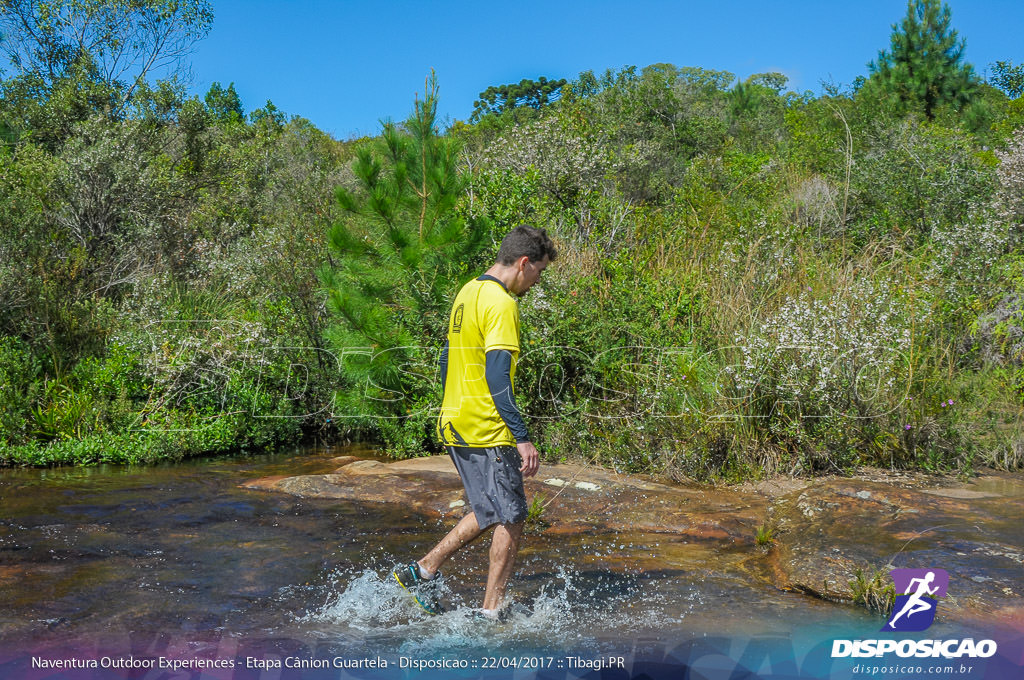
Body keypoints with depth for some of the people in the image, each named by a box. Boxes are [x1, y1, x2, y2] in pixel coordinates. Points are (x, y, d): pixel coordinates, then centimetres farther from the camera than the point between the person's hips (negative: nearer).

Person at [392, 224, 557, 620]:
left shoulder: (468, 293, 14)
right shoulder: (501, 304, -16)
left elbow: (447, 360, 20)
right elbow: (497, 377, -24)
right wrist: (522, 438, -23)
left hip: (455, 425, 9)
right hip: (487, 432, -9)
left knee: (489, 515, 19)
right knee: (512, 519, 3)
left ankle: (422, 571, 21)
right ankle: (491, 613, 10)